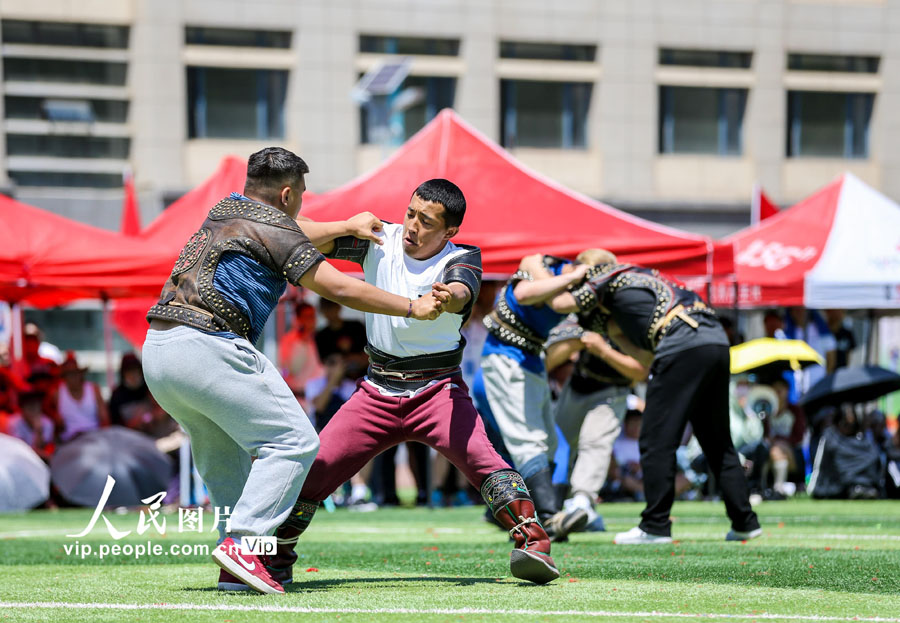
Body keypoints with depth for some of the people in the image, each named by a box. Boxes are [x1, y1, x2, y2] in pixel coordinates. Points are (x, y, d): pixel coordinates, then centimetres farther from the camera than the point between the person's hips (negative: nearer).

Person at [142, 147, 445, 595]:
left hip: (154, 354, 9)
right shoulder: (274, 227, -1)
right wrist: (412, 307, 9)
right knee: (292, 441, -5)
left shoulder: (222, 213, 24)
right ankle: (241, 542, -18)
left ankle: (234, 569, 8)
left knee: (225, 455, 18)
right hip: (207, 347, -9)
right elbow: (340, 290, -1)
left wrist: (346, 227, 57)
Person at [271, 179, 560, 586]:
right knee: (317, 465, -5)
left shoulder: (460, 260, -10)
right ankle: (277, 557, 14)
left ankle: (533, 542, -30)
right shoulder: (380, 241, 0)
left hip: (437, 390, -3)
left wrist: (450, 297, -56)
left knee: (478, 456, -28)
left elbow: (461, 291, -34)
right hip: (377, 394, 3)